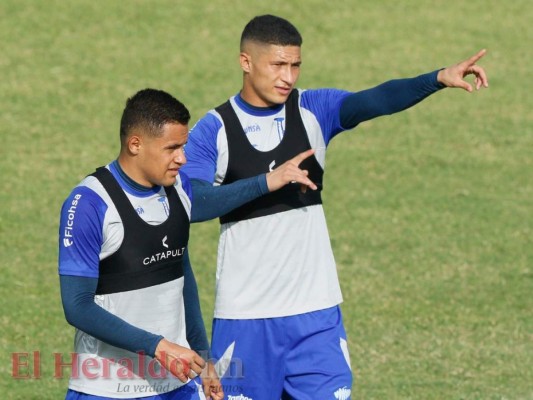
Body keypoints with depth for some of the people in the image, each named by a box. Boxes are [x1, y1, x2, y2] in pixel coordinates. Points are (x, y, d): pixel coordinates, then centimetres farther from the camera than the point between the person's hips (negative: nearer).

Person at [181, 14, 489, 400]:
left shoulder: (314, 111, 1)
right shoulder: (213, 130, -5)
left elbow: (375, 100, -16)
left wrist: (438, 78, -34)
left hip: (316, 312, 2)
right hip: (246, 315, -2)